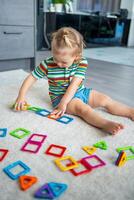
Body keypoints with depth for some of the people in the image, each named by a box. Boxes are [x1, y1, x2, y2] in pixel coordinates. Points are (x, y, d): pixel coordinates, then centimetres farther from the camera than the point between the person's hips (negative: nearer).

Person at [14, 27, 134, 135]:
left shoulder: (82, 63, -14)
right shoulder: (47, 65, -13)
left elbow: (74, 84, -21)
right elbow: (31, 77, -6)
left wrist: (64, 103, -27)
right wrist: (21, 97, -13)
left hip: (80, 92, 4)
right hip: (60, 96, -3)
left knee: (106, 100, -4)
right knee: (82, 107, -31)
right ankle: (106, 124, -49)